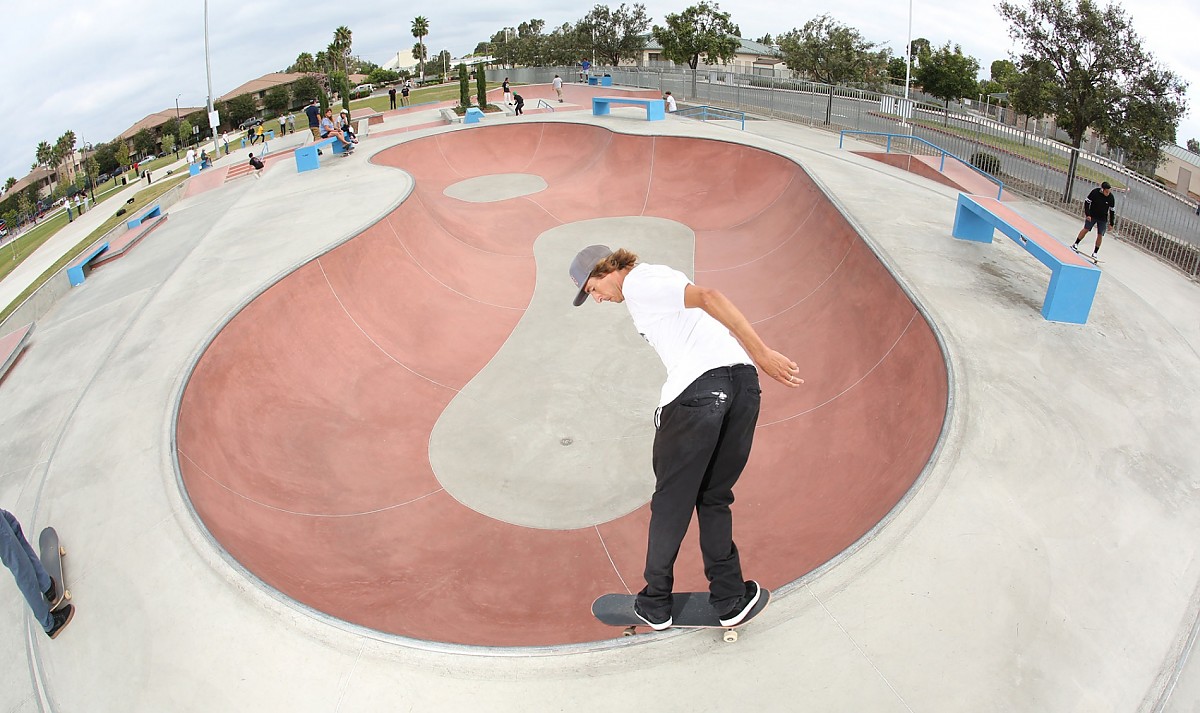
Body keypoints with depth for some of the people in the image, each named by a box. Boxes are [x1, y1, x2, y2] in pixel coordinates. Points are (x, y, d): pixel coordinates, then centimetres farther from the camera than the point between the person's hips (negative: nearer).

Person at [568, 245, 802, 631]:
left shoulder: (637, 282, 0)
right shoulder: (659, 279, 30)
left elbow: (708, 297, -14)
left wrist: (762, 354, -19)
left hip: (697, 389, -8)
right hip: (742, 380, 8)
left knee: (670, 501, 6)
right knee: (715, 498, 18)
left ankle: (655, 605, 19)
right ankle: (730, 599, 20)